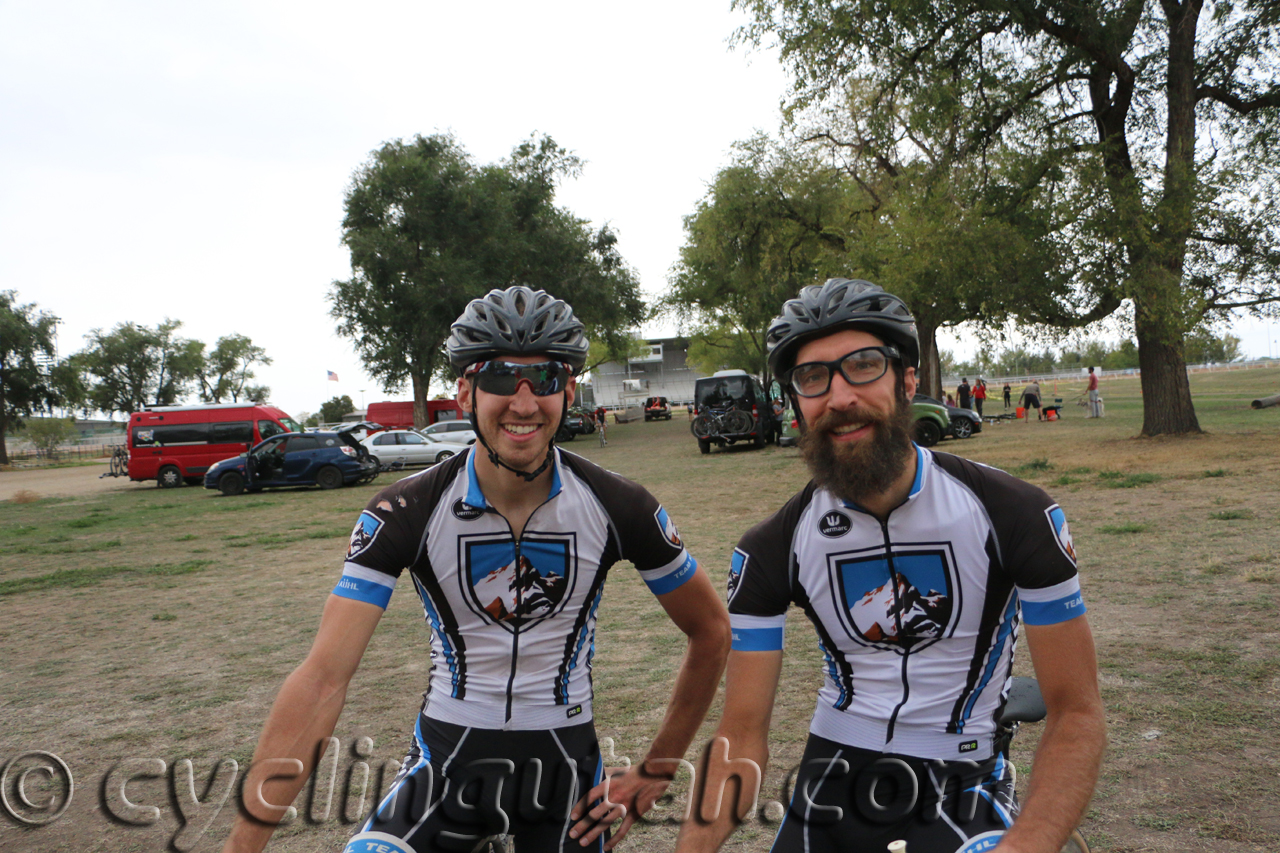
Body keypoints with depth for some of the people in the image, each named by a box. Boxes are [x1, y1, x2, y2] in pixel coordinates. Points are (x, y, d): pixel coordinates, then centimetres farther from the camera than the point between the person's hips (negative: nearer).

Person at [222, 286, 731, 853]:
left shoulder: (619, 507, -14)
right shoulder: (405, 512, -16)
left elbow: (713, 632, -2)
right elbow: (323, 679, -21)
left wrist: (655, 774, -1)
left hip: (563, 763, 1)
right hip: (447, 759, 0)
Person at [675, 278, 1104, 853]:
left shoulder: (1016, 515, -12)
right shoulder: (771, 549, -8)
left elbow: (1077, 712, -10)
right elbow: (743, 732, -6)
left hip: (958, 786, -1)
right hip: (831, 783, 2)